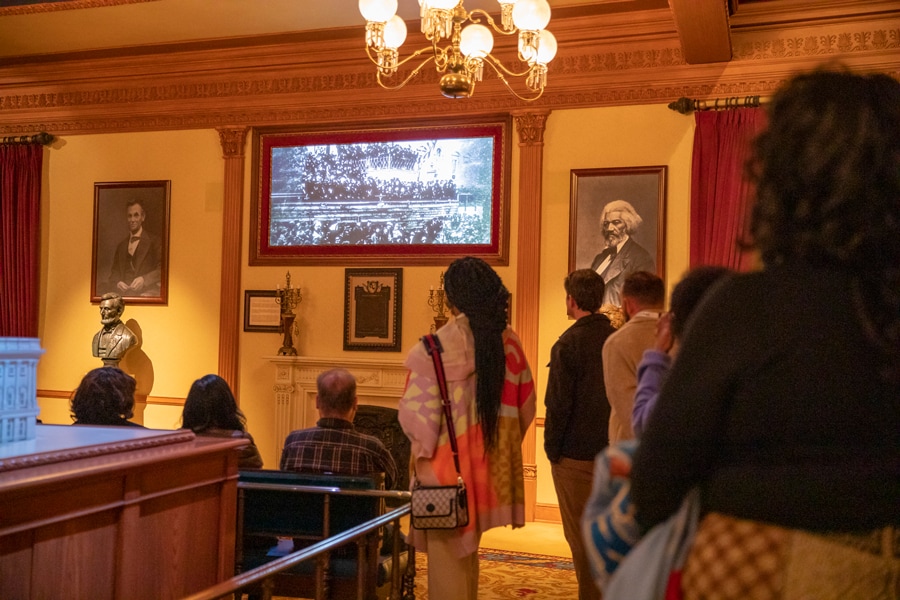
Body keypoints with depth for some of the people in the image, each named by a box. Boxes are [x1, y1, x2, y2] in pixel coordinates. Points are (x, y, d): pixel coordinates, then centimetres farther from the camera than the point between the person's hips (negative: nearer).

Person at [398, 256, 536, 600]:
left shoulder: (437, 347, -17)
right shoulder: (509, 343, -2)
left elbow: (416, 412, -16)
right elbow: (525, 405, 6)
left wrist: (422, 450, 1)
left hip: (449, 465, -5)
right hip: (490, 466, 6)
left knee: (448, 552, 8)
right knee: (466, 552, 21)